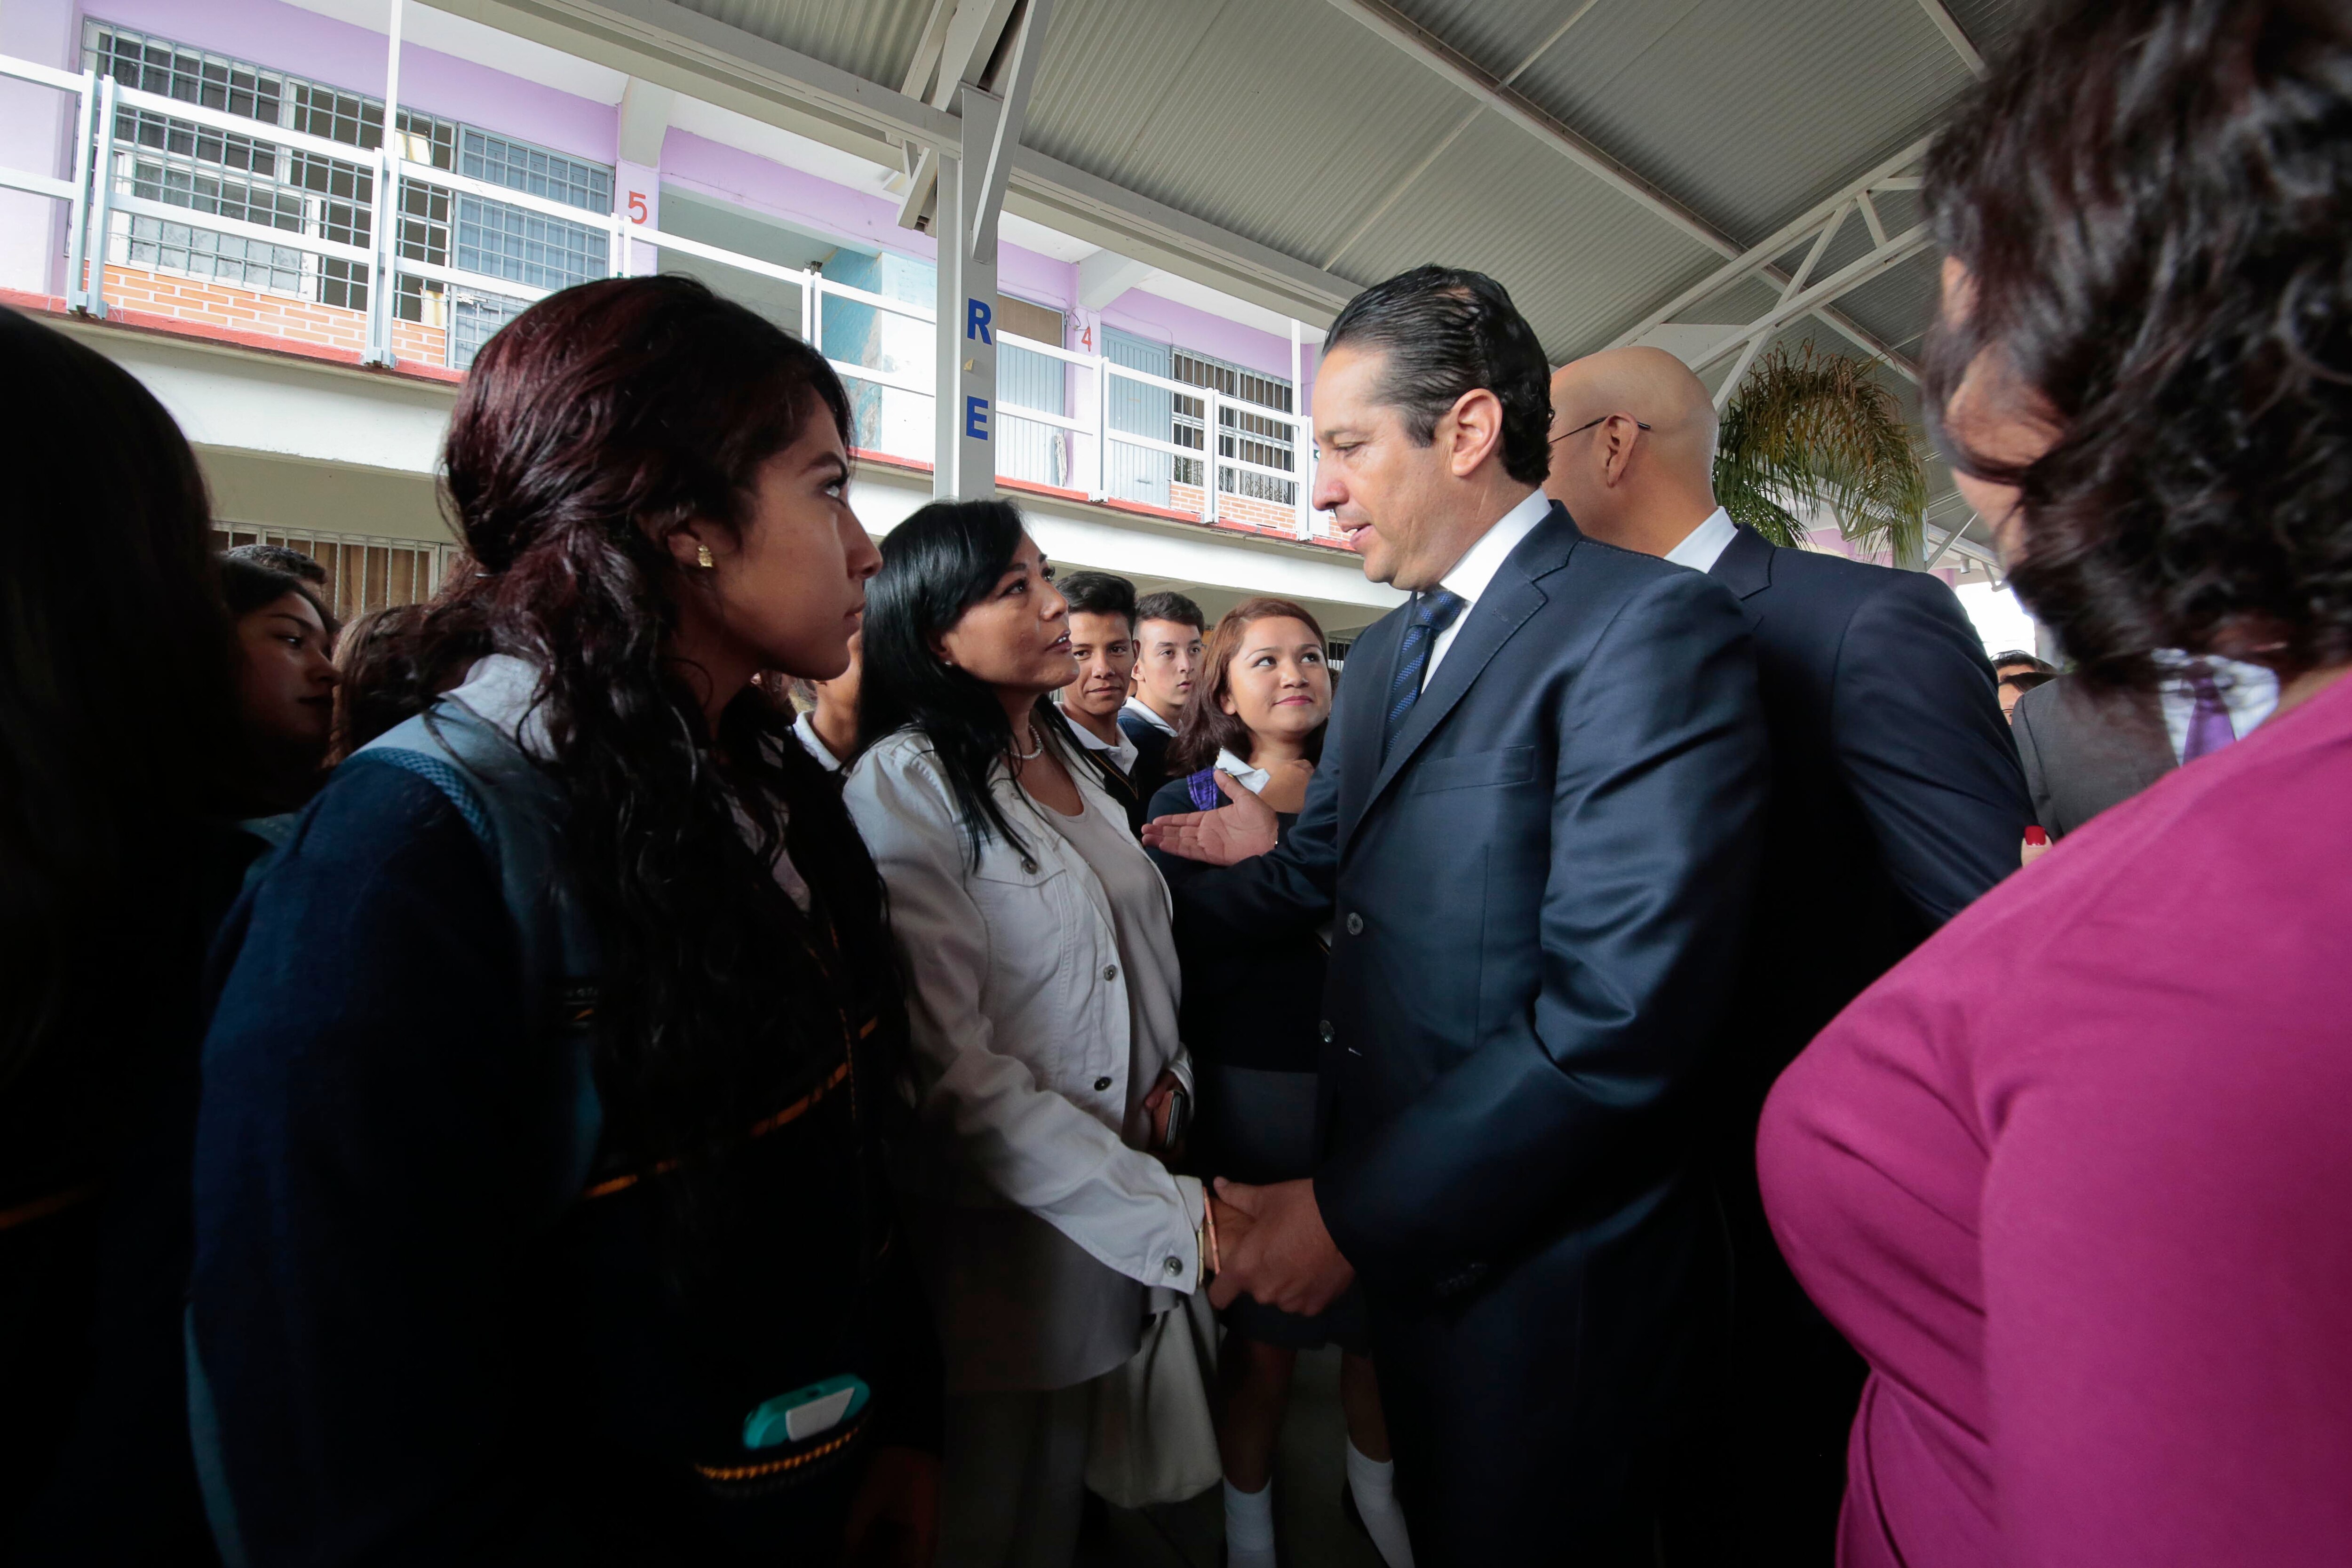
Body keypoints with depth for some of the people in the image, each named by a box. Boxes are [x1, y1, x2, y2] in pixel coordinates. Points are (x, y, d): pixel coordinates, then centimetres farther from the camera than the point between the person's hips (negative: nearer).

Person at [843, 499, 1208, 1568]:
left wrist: (1170, 1075, 0)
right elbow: (958, 1074, -24)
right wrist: (1176, 1217, -24)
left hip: (1114, 1208, 7)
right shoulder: (906, 783, -18)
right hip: (1002, 1231, -6)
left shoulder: (1070, 765, 7)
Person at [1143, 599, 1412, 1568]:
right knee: (1263, 1338, 12)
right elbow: (1195, 968, -9)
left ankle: (1375, 1490, 48)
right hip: (1256, 1089, -2)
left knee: (1384, 1323, 16)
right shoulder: (1187, 803, -3)